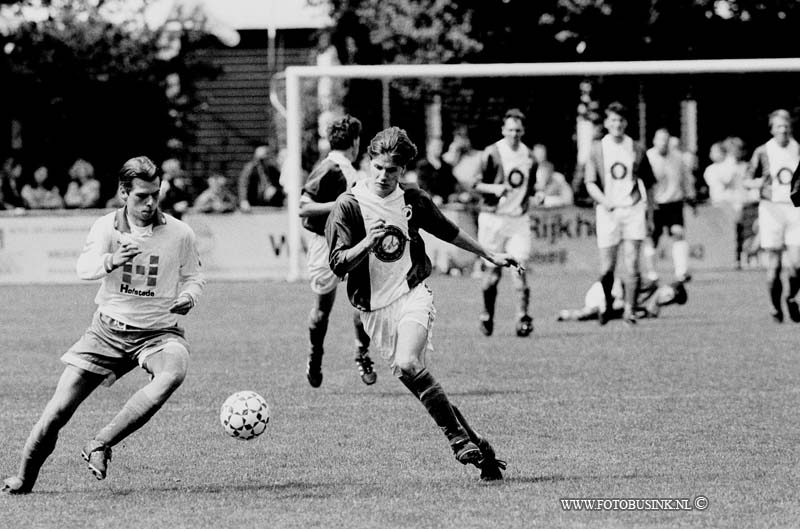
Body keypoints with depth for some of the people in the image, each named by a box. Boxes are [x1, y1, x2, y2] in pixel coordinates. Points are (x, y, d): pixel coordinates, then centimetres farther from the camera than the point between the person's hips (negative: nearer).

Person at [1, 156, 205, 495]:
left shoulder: (179, 234, -2)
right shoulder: (106, 227, -3)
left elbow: (193, 277, 12)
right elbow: (85, 268, -18)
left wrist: (188, 296, -12)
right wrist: (111, 261, -39)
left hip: (159, 331, -1)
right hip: (109, 328, 1)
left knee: (174, 372, -36)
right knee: (59, 408, -5)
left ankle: (100, 444, -28)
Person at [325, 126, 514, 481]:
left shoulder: (413, 200, 2)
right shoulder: (349, 205, -6)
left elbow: (448, 232, 21)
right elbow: (338, 264, -10)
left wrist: (490, 256, 30)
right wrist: (367, 243, -28)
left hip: (412, 294, -1)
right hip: (374, 306, 1)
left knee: (408, 365, -26)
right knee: (416, 382, -1)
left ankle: (459, 439, -16)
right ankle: (475, 447, 7)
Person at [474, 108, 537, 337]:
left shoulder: (528, 156, 8)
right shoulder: (492, 153, -5)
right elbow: (476, 184, -5)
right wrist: (494, 188, -23)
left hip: (519, 218, 2)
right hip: (493, 217, -2)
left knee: (520, 267, -11)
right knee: (492, 272, 2)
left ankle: (523, 316, -6)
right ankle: (487, 315, 22)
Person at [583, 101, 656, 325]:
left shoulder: (636, 150, 8)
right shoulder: (597, 149, 4)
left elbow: (647, 183, 16)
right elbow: (590, 183, -1)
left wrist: (650, 214, 16)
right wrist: (603, 200, -20)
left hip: (633, 208, 0)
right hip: (608, 211, 0)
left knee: (632, 263, -8)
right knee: (607, 267, 2)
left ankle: (629, 309, -2)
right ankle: (606, 305, 25)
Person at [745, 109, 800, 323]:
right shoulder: (762, 152, 2)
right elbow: (747, 181, 9)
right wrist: (757, 183, -13)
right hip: (771, 208, 0)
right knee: (774, 266, -2)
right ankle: (776, 307, 16)